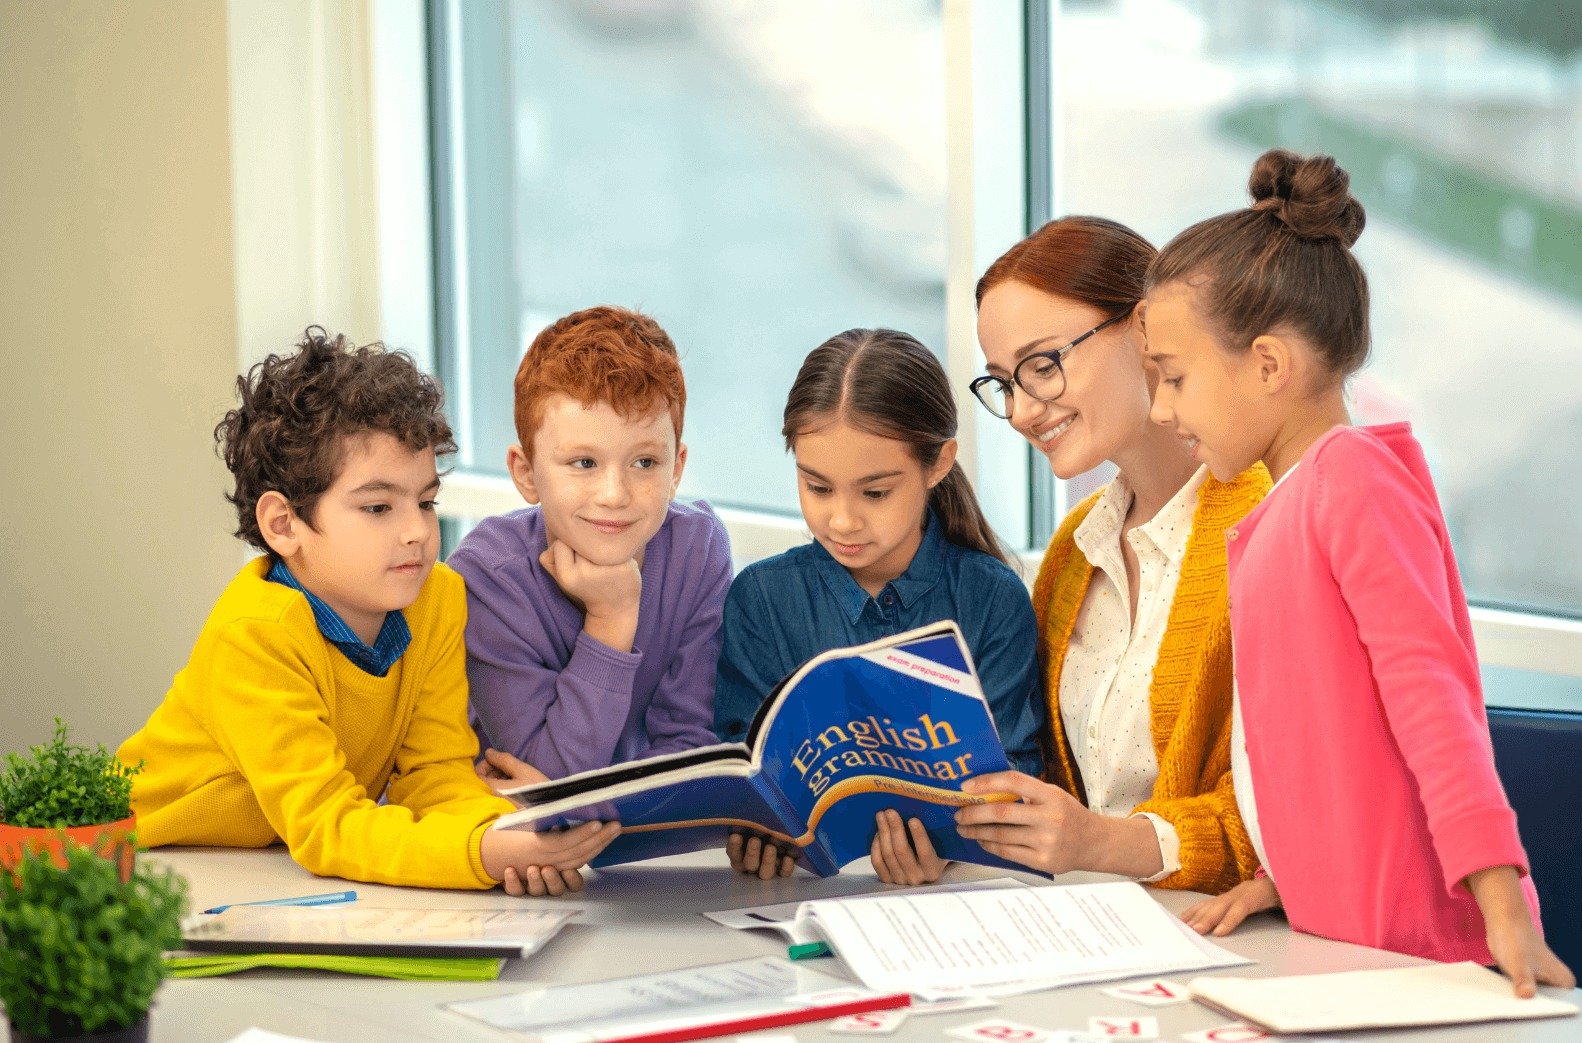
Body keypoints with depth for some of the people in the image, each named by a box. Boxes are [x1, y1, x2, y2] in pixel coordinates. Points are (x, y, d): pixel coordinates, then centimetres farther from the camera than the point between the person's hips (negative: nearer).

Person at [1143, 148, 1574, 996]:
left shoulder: (1350, 475, -10)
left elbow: (1427, 687, -18)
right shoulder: (1287, 509, 17)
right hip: (1340, 937, 8)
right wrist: (1279, 878, 10)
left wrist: (1501, 904, -24)